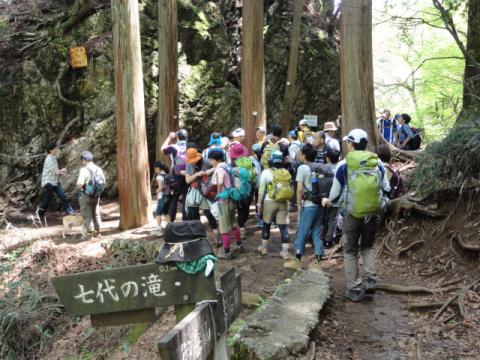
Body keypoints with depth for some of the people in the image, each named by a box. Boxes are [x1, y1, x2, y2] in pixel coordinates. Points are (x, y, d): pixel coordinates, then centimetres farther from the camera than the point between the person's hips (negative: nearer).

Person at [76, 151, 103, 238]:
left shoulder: (84, 169, -18)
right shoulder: (98, 169, 2)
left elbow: (80, 183, -26)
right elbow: (103, 181, 8)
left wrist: (79, 187, -5)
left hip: (86, 195, -6)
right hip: (96, 195, 6)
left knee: (87, 215, 5)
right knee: (96, 213, 17)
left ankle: (89, 233, 9)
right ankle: (97, 231, 25)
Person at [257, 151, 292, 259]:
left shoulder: (266, 172, -5)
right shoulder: (286, 172, 4)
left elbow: (261, 190, -4)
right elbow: (290, 188, 7)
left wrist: (259, 203, 4)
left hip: (270, 202, -2)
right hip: (284, 202, 2)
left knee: (266, 224, 16)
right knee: (284, 226, 4)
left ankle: (264, 247, 26)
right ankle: (285, 251, 4)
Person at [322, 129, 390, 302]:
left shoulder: (343, 165, -8)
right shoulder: (377, 163, -2)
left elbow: (336, 191, 1)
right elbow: (386, 188, 6)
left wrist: (328, 200, 22)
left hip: (352, 214, -2)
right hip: (372, 214, 2)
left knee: (350, 251, 11)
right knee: (367, 247, 22)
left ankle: (354, 290, 13)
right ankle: (370, 280, 7)